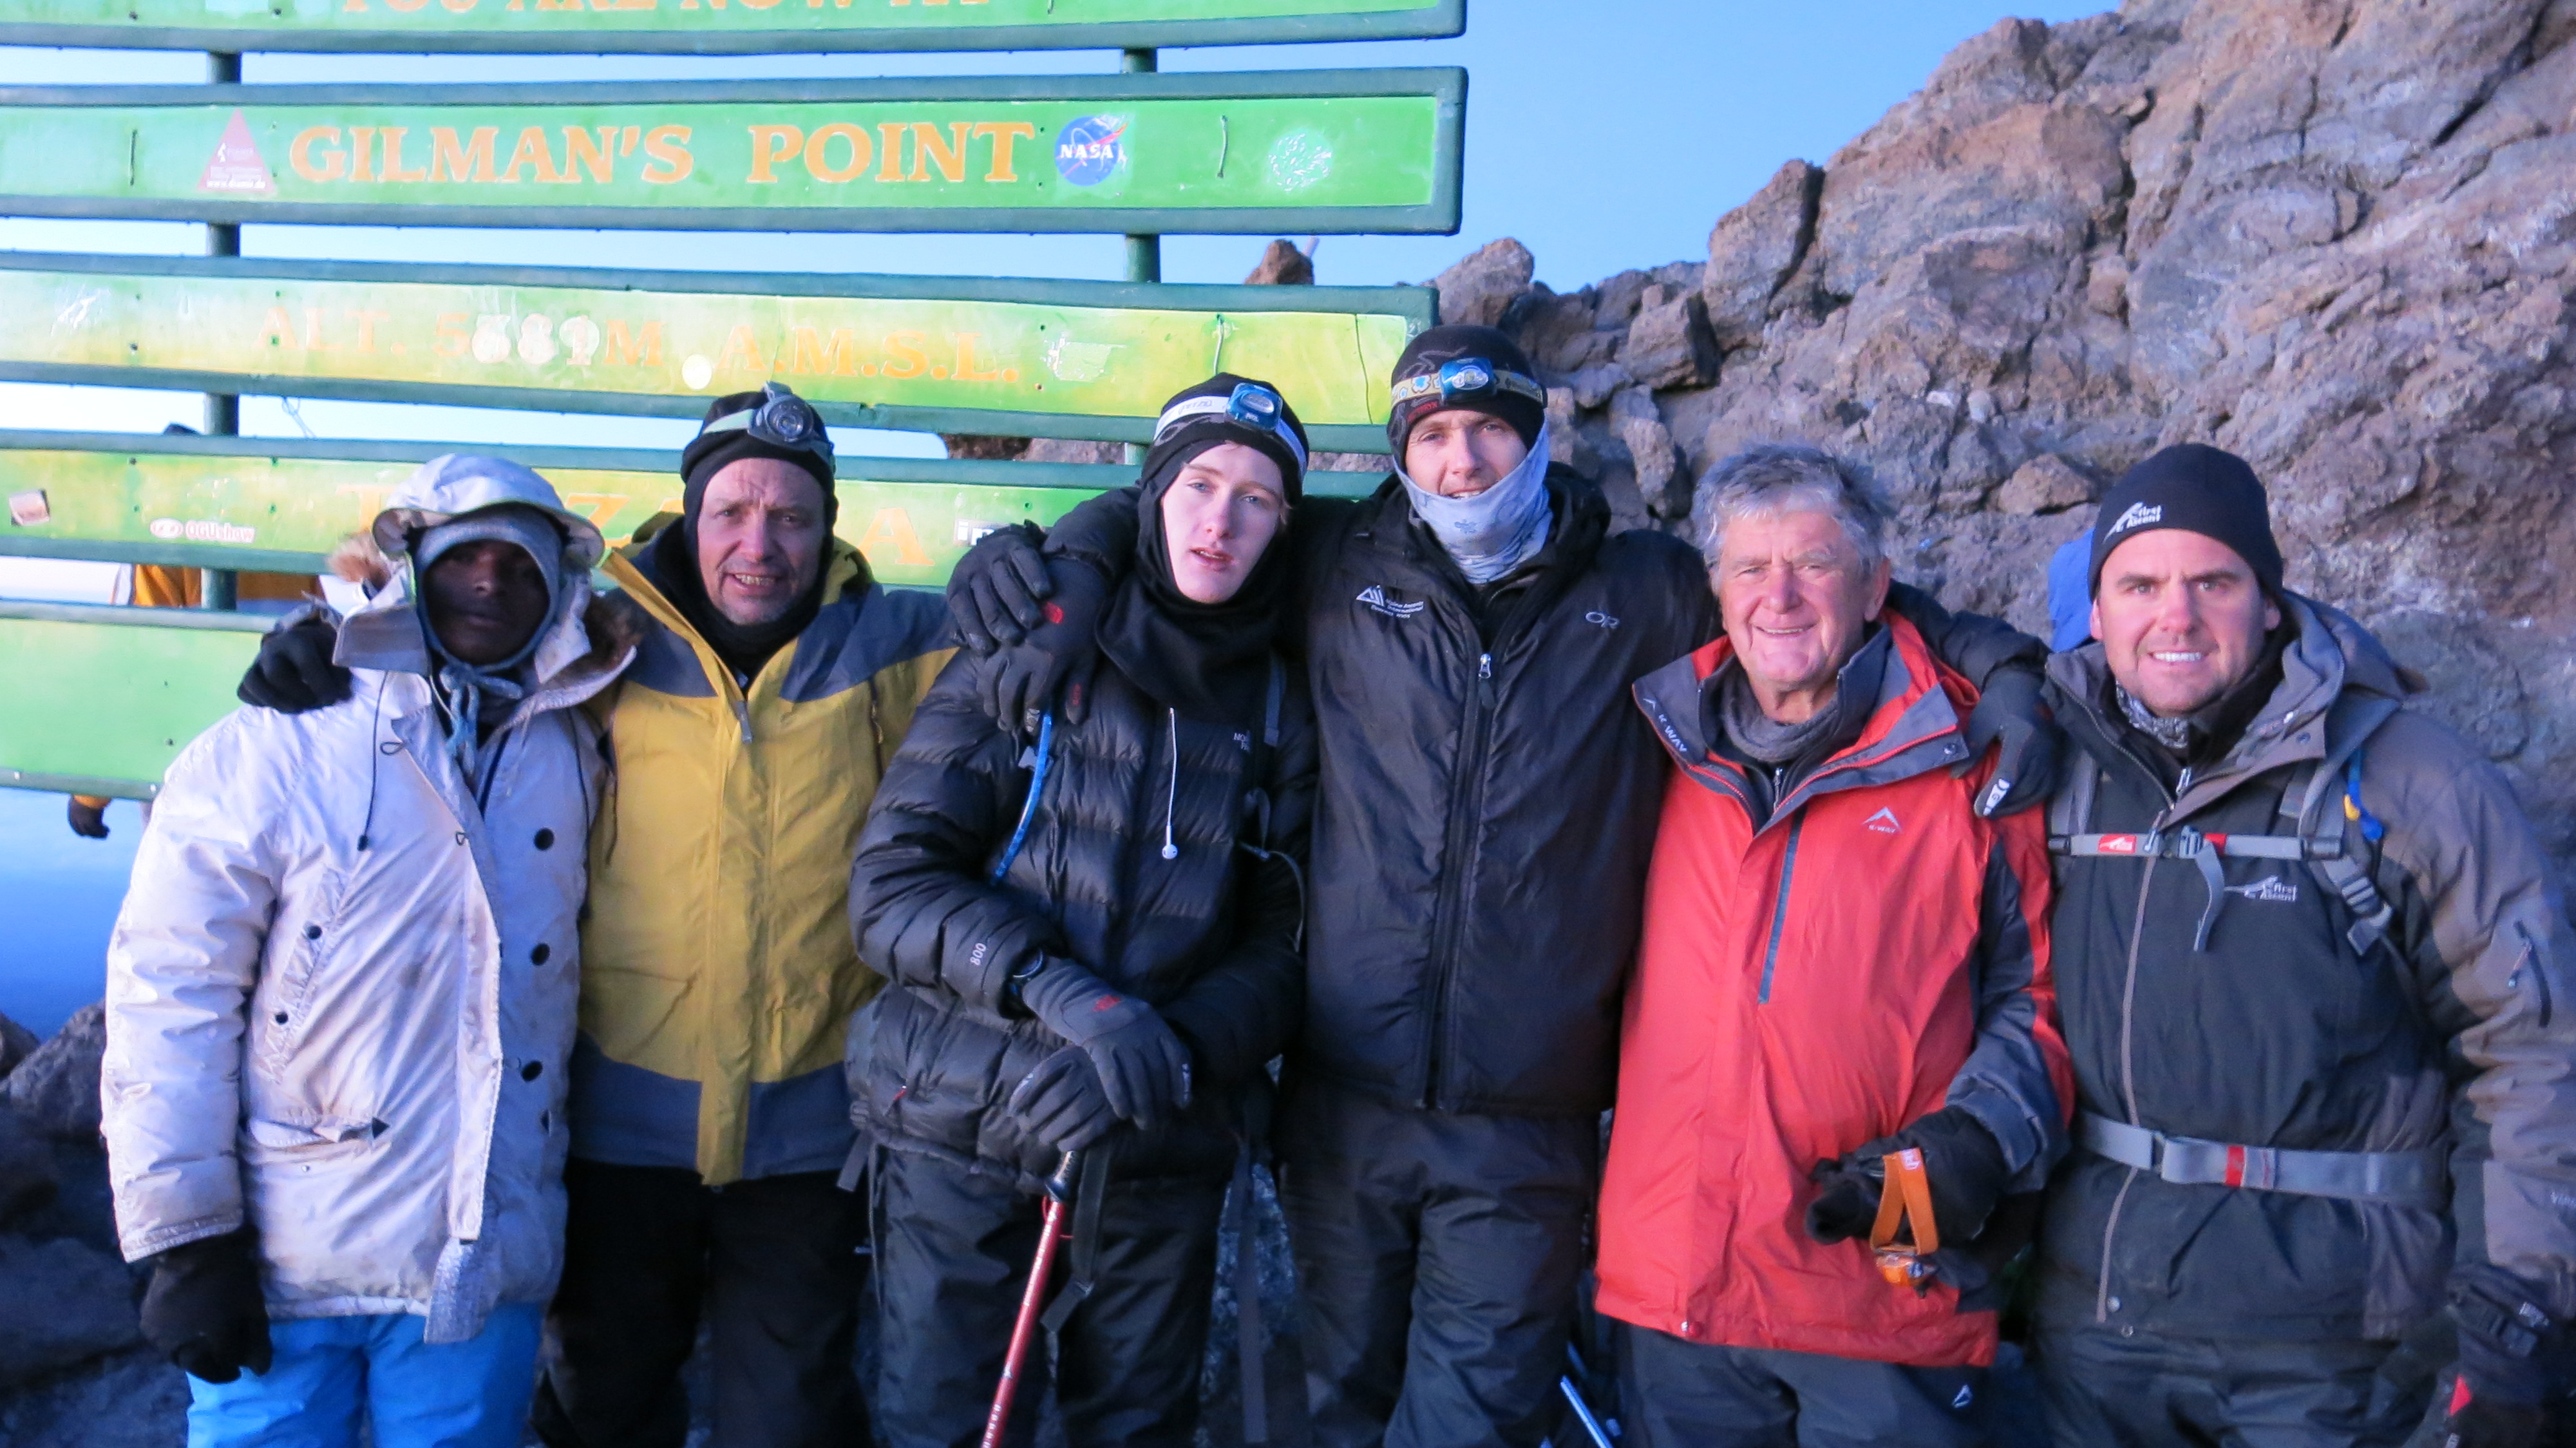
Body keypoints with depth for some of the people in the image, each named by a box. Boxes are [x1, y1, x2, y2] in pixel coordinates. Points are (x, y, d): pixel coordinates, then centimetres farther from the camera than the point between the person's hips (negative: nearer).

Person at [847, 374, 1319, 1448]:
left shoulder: (1283, 713, 6)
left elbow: (1280, 948, 0)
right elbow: (890, 882, -9)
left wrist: (1171, 1048, -20)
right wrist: (1058, 988, -24)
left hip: (1163, 1148, 2)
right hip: (963, 1128, -2)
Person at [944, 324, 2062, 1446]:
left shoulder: (1643, 593, 4)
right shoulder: (1339, 564, 4)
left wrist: (1991, 662, 0)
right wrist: (1070, 574, -3)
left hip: (1527, 1125, -1)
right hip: (1343, 1101, 1)